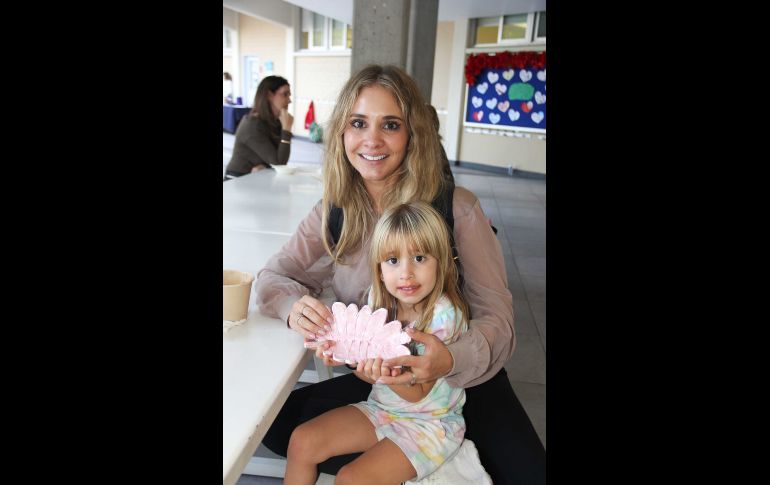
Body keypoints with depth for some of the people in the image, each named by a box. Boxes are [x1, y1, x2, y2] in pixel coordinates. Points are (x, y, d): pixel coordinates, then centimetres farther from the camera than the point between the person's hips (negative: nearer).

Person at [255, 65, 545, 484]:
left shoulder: (457, 207, -15)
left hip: (460, 378, -3)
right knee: (279, 424, -13)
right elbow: (273, 277, 0)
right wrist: (295, 307, -25)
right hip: (372, 380, 3)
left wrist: (454, 359, -37)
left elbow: (496, 314, -15)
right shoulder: (335, 211, -3)